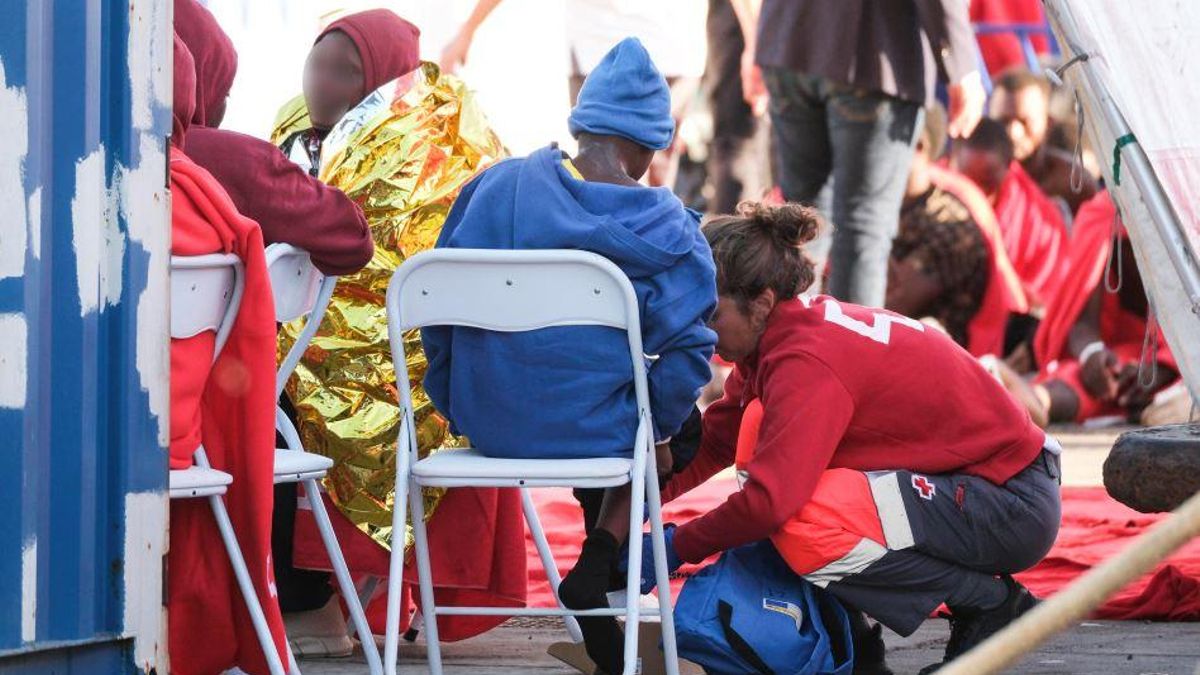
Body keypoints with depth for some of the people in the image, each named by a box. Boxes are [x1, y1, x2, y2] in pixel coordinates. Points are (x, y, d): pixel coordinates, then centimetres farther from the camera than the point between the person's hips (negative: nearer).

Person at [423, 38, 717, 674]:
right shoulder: (665, 224, -8)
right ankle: (598, 565, 11)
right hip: (590, 428, -5)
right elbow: (685, 350, -11)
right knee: (672, 420, 30)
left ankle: (598, 570, 27)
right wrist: (661, 430, 6)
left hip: (486, 423, 5)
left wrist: (453, 402, 19)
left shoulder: (492, 186, 1)